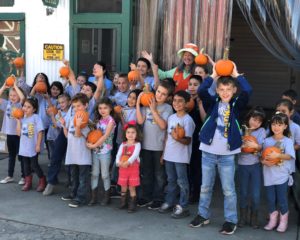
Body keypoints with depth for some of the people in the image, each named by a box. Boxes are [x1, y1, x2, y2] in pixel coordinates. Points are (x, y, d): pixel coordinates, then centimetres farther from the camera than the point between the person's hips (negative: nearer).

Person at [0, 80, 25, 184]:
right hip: (9, 133, 6)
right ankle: (10, 176, 25)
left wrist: (15, 86, -20)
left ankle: (23, 177, 13)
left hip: (19, 133, -5)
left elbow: (23, 97, -28)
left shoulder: (20, 105, -8)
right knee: (11, 155, 16)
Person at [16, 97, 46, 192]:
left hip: (33, 147, -6)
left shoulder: (36, 117, -11)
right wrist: (18, 120, -2)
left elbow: (40, 132, -13)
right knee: (26, 164, 13)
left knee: (34, 165, -1)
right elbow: (19, 133, 1)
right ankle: (28, 182, 26)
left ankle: (42, 181, 16)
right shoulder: (23, 118, 6)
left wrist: (38, 145, -17)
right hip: (24, 147, 6)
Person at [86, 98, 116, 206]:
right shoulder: (98, 120, 10)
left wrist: (94, 145, -17)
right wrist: (90, 143, -9)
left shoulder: (110, 121, -9)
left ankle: (107, 197, 16)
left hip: (105, 151, -6)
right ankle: (93, 197, 15)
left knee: (105, 175, 3)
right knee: (94, 174, 8)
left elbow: (105, 136, -16)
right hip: (95, 151, 6)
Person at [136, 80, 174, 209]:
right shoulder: (147, 105, 3)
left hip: (159, 146, -3)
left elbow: (163, 125, -16)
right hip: (146, 144, 3)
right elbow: (140, 121, -7)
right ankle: (146, 196, 28)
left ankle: (158, 199, 19)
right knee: (146, 173, 15)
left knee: (159, 174, 8)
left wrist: (153, 109, -15)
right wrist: (138, 104, -9)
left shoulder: (167, 108, -5)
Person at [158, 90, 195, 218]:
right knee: (171, 180, 17)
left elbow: (187, 141, -12)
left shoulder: (187, 120, -12)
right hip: (169, 155, 7)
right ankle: (169, 202, 28)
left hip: (181, 157, -7)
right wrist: (164, 152, 14)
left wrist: (178, 138, -31)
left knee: (182, 181, 1)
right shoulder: (171, 118, 9)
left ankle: (183, 207, 8)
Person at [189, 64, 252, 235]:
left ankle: (231, 220, 17)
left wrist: (237, 75, -7)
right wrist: (213, 76, -7)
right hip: (208, 151, 2)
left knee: (228, 189, 5)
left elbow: (248, 91, -18)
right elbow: (201, 91, -15)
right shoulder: (213, 102, 3)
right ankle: (203, 214, 29)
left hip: (227, 153, -2)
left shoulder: (236, 105, 0)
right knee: (206, 186, 14)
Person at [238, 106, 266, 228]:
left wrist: (256, 146, -32)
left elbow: (261, 147, -12)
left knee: (255, 194, 0)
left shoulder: (261, 131, -2)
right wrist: (240, 146, -21)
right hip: (242, 165, 1)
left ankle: (254, 218, 18)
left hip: (256, 165, -1)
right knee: (243, 193, 9)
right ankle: (243, 217, 24)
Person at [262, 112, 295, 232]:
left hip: (282, 175, -3)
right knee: (270, 199, 10)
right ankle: (273, 220, 24)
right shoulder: (267, 141, 4)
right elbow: (263, 156, 6)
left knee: (282, 199, 3)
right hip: (269, 175, 3)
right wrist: (263, 161, -15)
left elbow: (290, 156, -18)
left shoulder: (287, 141, -5)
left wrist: (277, 155, -32)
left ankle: (283, 221, 19)